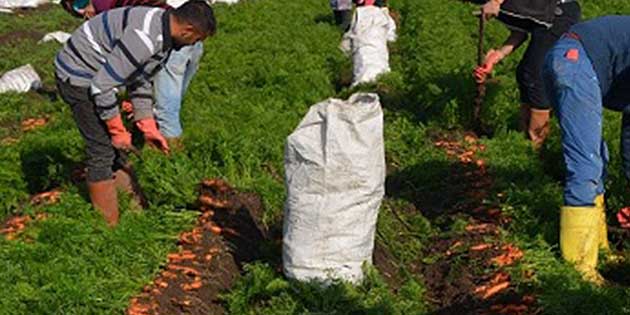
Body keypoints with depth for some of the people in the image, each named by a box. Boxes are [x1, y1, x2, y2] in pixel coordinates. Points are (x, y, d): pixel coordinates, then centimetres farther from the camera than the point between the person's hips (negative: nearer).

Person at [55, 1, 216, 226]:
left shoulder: (163, 32, 1)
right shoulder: (143, 39, -31)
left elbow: (140, 81, 12)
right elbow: (101, 86, -29)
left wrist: (148, 128, 7)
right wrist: (118, 131, -17)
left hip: (97, 75, 10)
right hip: (79, 78, -10)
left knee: (118, 149, 15)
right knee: (103, 152, -5)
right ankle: (110, 227, 5)